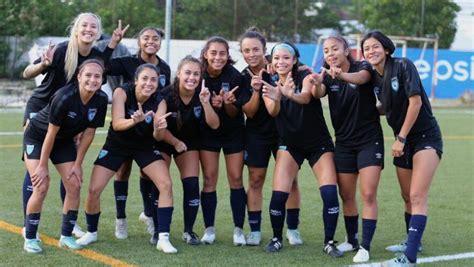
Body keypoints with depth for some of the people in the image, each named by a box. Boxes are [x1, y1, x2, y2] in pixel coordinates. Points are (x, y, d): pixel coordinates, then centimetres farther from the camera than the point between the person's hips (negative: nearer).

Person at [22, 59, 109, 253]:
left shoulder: (101, 99, -18)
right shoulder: (65, 97, -33)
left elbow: (89, 133, -8)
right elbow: (51, 133, -25)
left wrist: (78, 164, -6)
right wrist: (42, 166, -19)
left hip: (64, 141, 5)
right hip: (37, 137, -5)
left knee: (74, 185, -4)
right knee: (41, 187, -15)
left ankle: (66, 236, 9)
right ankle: (30, 238, -3)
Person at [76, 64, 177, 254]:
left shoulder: (158, 102, -19)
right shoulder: (122, 92, -23)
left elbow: (157, 137, -24)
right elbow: (117, 124, -33)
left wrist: (159, 128, -47)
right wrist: (134, 121, -53)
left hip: (144, 146, 1)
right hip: (117, 144, -1)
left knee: (166, 184, -18)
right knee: (94, 190, -9)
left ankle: (163, 238, -11)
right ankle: (91, 233, 18)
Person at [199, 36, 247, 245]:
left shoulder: (234, 76, -17)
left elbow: (235, 113, -12)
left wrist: (227, 103, -33)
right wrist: (210, 104, -25)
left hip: (233, 132, -1)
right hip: (207, 132, 1)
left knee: (236, 178, -3)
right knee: (209, 178, -3)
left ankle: (239, 229, 5)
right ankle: (209, 229, 6)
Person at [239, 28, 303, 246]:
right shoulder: (243, 78, -7)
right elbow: (249, 112, -9)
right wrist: (256, 91, -25)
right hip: (257, 134, 1)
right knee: (255, 180, 3)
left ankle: (292, 229, 12)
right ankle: (254, 230, 11)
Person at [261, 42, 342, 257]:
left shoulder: (305, 77, -12)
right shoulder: (270, 86, -3)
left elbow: (306, 96, -36)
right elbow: (273, 112, -24)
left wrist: (289, 94, -59)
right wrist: (275, 98, -48)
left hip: (319, 143, -2)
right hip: (289, 145, 2)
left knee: (330, 193, -15)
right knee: (278, 195, -11)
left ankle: (329, 242, 2)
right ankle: (276, 238, 12)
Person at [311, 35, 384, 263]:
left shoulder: (363, 67, -9)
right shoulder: (327, 77, 1)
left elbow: (361, 78, -35)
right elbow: (318, 94, -22)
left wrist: (342, 75, -57)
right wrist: (316, 83, -47)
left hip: (369, 140, -4)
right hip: (344, 142, 4)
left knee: (368, 194, -10)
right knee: (346, 196, 8)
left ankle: (365, 246, -7)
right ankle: (352, 240, 24)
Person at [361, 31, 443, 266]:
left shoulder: (403, 66, -14)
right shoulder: (374, 77, 5)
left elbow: (415, 101, -19)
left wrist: (401, 138, -17)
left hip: (426, 136, -7)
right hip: (403, 140, 7)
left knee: (417, 196, -18)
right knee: (407, 197, 15)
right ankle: (412, 242, 34)